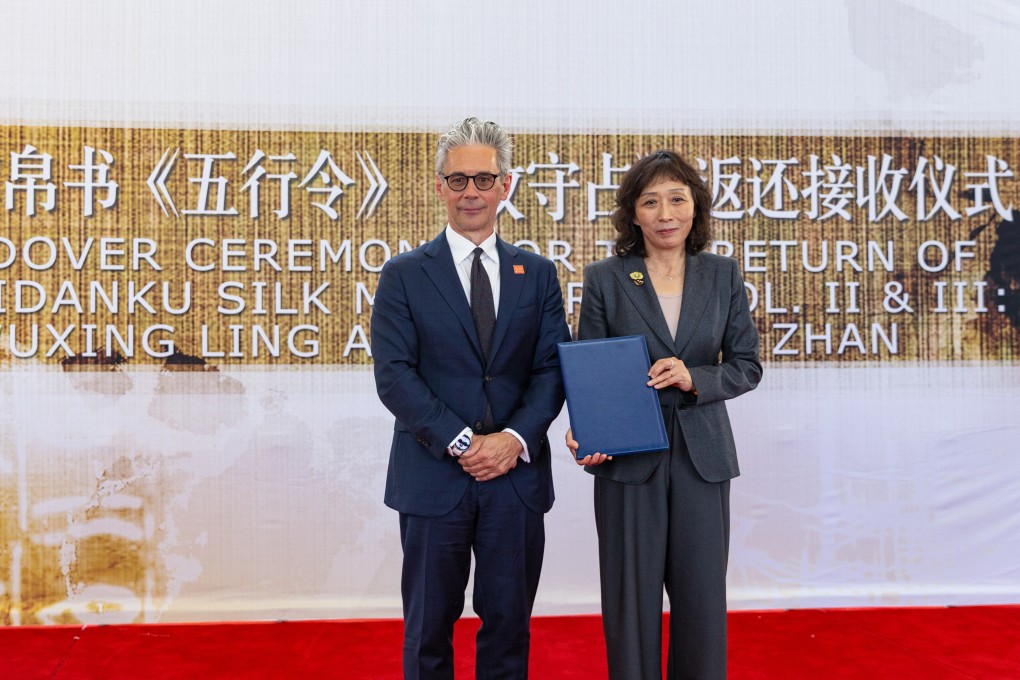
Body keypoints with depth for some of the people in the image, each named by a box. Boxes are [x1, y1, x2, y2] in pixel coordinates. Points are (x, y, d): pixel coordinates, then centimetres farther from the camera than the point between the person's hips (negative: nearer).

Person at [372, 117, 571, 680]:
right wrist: (460, 443, -15)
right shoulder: (404, 275, 2)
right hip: (434, 477, -1)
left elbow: (553, 367, 3)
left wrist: (515, 436, -13)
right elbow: (394, 375, -6)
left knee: (508, 624, 13)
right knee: (428, 631, 12)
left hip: (517, 475, 2)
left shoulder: (538, 274, 9)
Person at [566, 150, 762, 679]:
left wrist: (694, 378, -14)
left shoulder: (722, 276, 5)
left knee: (703, 601, 9)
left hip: (702, 456, 2)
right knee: (631, 601, 7)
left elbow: (747, 366, 5)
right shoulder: (604, 279, -1)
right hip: (627, 457, -1)